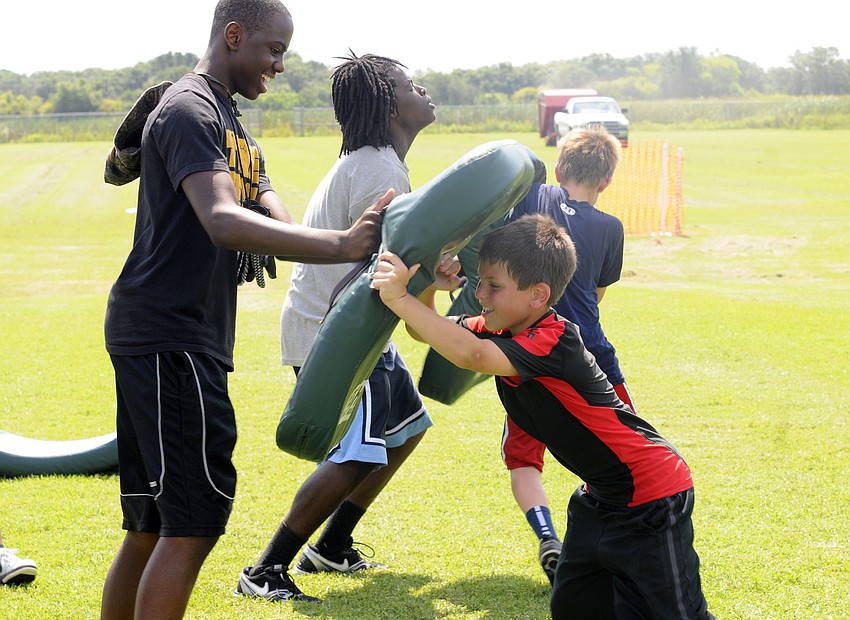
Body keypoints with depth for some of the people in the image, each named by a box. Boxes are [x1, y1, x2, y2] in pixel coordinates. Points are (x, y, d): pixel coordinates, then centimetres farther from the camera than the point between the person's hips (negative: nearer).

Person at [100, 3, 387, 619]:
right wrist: (341, 245, -33)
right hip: (170, 336, -10)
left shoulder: (233, 125, 22)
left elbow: (278, 224, 14)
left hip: (186, 341, 10)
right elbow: (222, 222, -26)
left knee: (153, 526, 13)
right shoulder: (189, 109, -11)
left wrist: (361, 246, -2)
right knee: (194, 520, -12)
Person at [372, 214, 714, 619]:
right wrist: (426, 286, -16)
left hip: (651, 495, -10)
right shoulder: (500, 331, -1)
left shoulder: (553, 342, -29)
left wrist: (399, 299, -41)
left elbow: (471, 355, -44)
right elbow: (425, 331, 5)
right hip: (601, 495, 10)